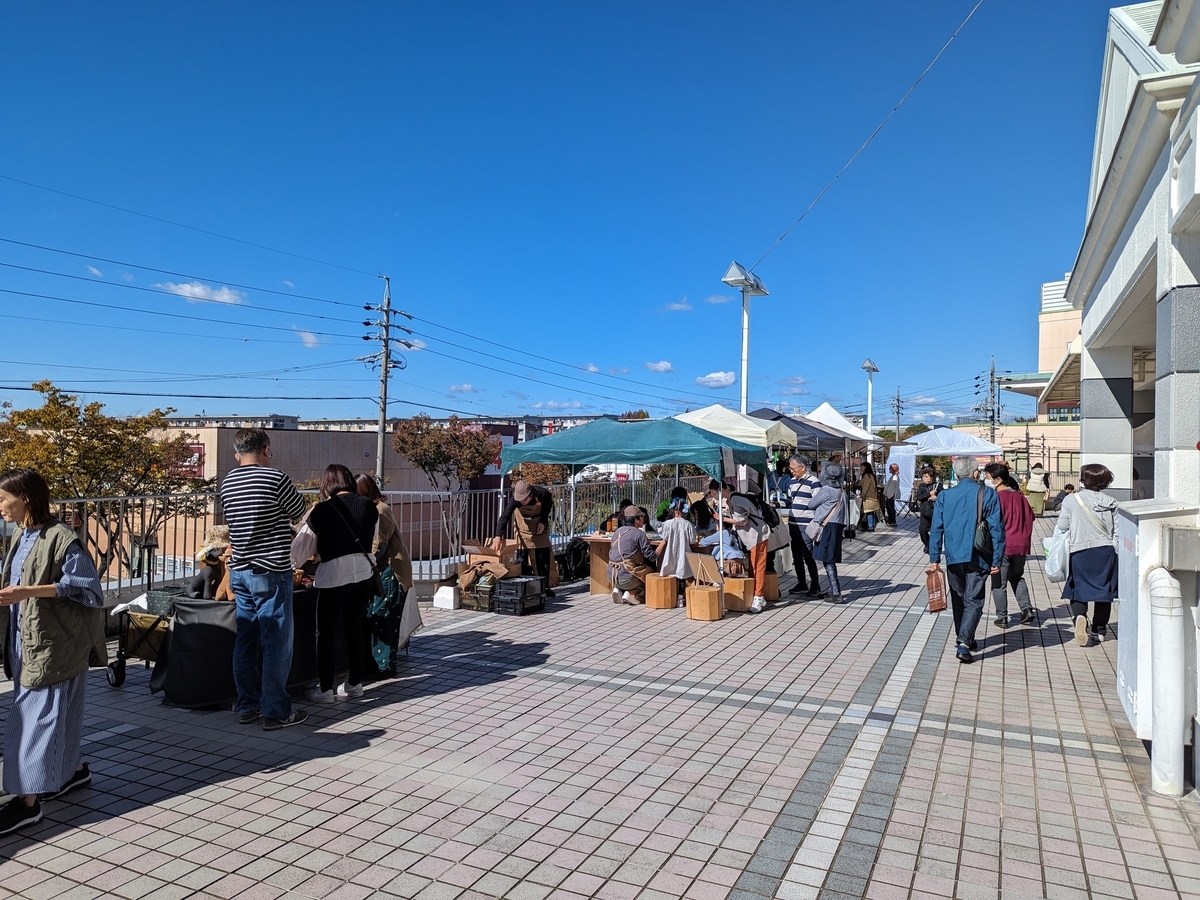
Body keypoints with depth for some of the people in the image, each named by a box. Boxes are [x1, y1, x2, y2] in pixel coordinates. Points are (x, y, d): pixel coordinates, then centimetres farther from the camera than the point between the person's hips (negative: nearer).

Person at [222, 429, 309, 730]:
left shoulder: (227, 483, 7)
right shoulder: (276, 479, -13)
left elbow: (233, 520, 17)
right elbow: (299, 513, 0)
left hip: (239, 572, 7)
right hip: (272, 572, -7)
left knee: (245, 641, 12)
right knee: (277, 643, 0)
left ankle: (248, 707, 20)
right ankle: (275, 712, 5)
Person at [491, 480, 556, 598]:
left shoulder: (543, 494, -31)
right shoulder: (516, 499, -32)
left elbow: (548, 506, -7)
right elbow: (504, 517, -37)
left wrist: (543, 522, -16)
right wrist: (498, 537, -47)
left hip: (540, 525, 1)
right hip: (523, 525, -1)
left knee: (544, 555, 0)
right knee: (523, 555, -7)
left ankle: (545, 586, 11)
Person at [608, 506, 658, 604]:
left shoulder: (618, 531, 10)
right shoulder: (639, 533, -11)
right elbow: (651, 556, -12)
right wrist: (657, 557, 11)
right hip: (626, 577, -7)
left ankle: (618, 589, 10)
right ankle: (631, 593, 1)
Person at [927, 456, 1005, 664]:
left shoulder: (944, 496, 2)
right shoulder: (987, 494, -4)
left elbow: (936, 529, 2)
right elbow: (997, 529, -5)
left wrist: (934, 558, 6)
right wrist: (997, 560, 0)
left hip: (953, 558, 3)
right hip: (978, 559, -2)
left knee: (958, 600, 18)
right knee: (973, 601, 1)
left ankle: (964, 639, 29)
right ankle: (964, 643, -13)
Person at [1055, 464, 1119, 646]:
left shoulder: (1071, 500, -6)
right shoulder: (1110, 503, 2)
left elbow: (1061, 528, -3)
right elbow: (1116, 532, 5)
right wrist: (1116, 554, 13)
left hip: (1080, 551, -2)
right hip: (1105, 551, 3)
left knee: (1078, 590, 6)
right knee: (1103, 590, 13)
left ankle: (1079, 616, -22)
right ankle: (1099, 630, 21)